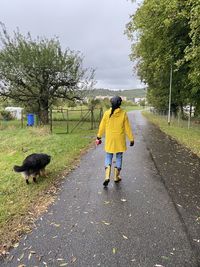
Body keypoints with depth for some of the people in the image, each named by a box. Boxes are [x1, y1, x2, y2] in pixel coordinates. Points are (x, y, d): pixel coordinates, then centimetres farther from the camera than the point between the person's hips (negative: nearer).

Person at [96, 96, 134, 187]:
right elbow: (127, 128, -5)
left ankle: (107, 176, -3)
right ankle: (116, 177, 22)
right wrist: (131, 139, 5)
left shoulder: (107, 113, -6)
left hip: (109, 139, 1)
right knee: (119, 157, 14)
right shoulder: (123, 114, -9)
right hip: (120, 140, 0)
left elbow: (102, 126, 1)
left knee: (108, 157, 12)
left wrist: (99, 137, 14)